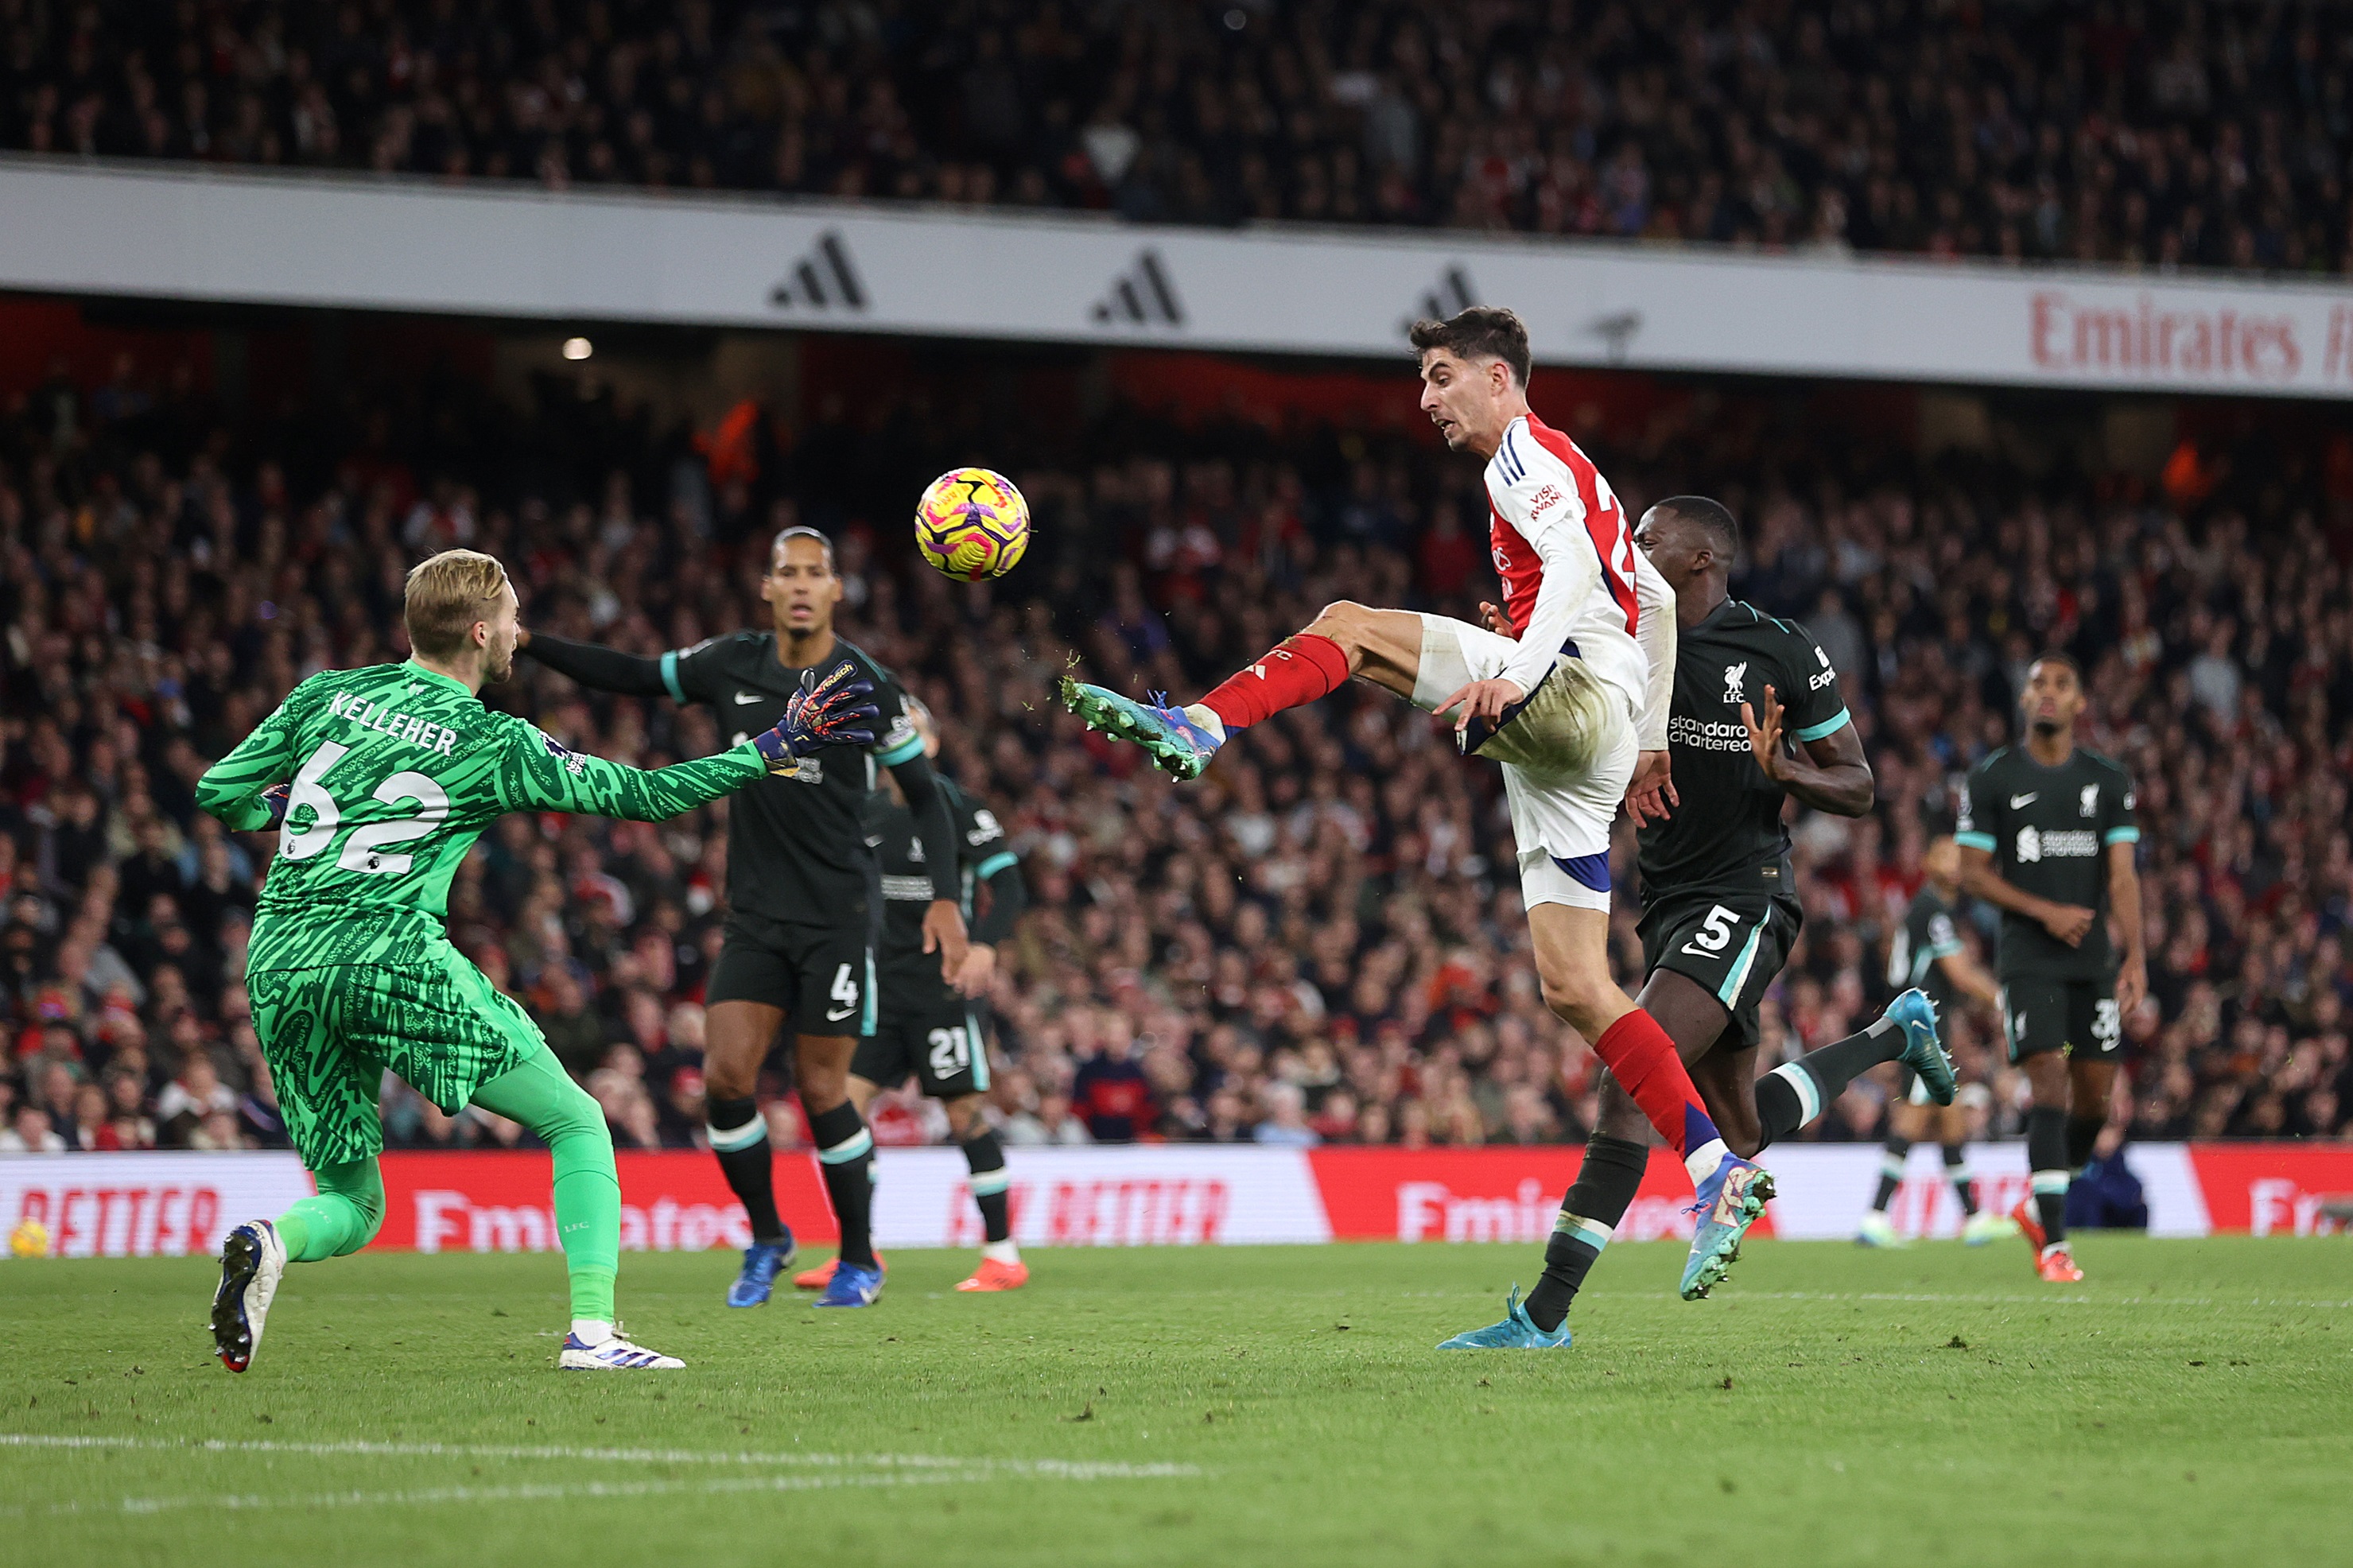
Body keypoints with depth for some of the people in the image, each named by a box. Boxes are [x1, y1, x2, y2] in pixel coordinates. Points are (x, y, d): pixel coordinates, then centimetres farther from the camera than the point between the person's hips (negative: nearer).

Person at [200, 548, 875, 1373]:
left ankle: (270, 1244, -20)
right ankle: (594, 1331, -6)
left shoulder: (326, 695, 13)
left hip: (278, 962, 5)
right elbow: (642, 794, 8)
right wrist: (775, 747, 15)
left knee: (351, 1205, 15)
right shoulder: (495, 745, 2)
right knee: (577, 1123, 10)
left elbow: (217, 793, 15)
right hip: (392, 953, -5)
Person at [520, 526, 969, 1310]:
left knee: (822, 1090, -3)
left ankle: (860, 1261, 14)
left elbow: (925, 796, 0)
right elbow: (633, 676, 14)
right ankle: (766, 1239, 13)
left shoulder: (867, 686, -7)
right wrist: (529, 642, 5)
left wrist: (946, 898, -10)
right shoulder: (732, 665, 2)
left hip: (838, 915, -3)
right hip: (756, 915, 3)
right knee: (726, 1075, -8)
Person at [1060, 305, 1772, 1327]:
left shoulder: (1527, 454, 2)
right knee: (1573, 988, 1)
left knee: (1349, 627, -12)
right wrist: (1651, 736, 36)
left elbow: (1575, 569, -17)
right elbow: (1657, 597, 38)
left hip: (1575, 691, -9)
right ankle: (1720, 1176, -6)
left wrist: (1514, 672, -32)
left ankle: (1196, 729, -34)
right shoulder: (1560, 473, 33)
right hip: (1582, 743, 9)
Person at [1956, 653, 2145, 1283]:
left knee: (2095, 1094, 3)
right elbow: (1972, 874, 0)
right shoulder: (1992, 778, 1)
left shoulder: (2108, 781, 8)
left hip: (2093, 959, 4)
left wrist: (2136, 956, -9)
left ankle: (2037, 1206, 27)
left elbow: (2122, 876, 3)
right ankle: (2053, 1244, -16)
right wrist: (2046, 912, -12)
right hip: (2028, 960, -4)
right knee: (2050, 1082, -15)